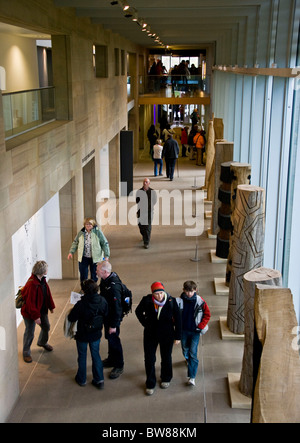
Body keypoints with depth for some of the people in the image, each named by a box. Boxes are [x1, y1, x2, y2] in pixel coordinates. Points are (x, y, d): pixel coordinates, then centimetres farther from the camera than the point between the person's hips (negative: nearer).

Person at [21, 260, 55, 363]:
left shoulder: (42, 280, -3)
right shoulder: (32, 284, -32)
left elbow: (47, 293, 10)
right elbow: (30, 302, -29)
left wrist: (51, 306, 14)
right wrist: (36, 316, -25)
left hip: (42, 310, 9)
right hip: (30, 312, -9)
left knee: (46, 327, 23)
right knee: (29, 333, 7)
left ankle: (42, 342, 52)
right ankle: (26, 353, 27)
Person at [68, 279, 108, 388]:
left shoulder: (81, 304, -29)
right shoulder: (102, 301, -16)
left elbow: (71, 318, -19)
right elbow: (105, 315, -1)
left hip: (82, 335, -3)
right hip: (96, 334, 3)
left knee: (82, 356, 18)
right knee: (96, 355, 20)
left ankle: (81, 379, 34)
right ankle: (99, 380, 24)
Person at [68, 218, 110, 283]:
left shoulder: (98, 232, -8)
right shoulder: (81, 233, 0)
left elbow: (105, 244, -6)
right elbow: (75, 243, 11)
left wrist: (106, 255, -11)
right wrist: (71, 252, 0)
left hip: (95, 258, -2)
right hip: (83, 258, 2)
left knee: (94, 275, 10)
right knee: (83, 275, 8)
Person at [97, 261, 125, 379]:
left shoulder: (114, 286, -34)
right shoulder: (106, 279, -5)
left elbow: (117, 307, -29)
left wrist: (114, 325, -23)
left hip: (113, 317, -9)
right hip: (106, 315, 9)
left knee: (113, 339, 5)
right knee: (109, 338, 24)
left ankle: (119, 366, 23)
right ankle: (111, 359, 44)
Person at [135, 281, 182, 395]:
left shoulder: (171, 301, -21)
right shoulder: (146, 300, -20)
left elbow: (177, 319, -9)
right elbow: (138, 311, 3)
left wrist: (177, 336, -6)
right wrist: (145, 324, -4)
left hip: (167, 335, 0)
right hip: (150, 334, 1)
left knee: (166, 358, 19)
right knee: (149, 359, 8)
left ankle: (166, 379, 44)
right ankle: (150, 384, 27)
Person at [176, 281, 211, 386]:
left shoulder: (200, 301, -13)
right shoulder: (179, 301, -10)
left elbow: (207, 315, -2)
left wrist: (200, 326, -7)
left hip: (195, 331, -2)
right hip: (183, 330, 3)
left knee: (193, 353, -7)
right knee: (185, 350, 20)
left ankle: (191, 377, -3)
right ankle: (188, 360, 54)